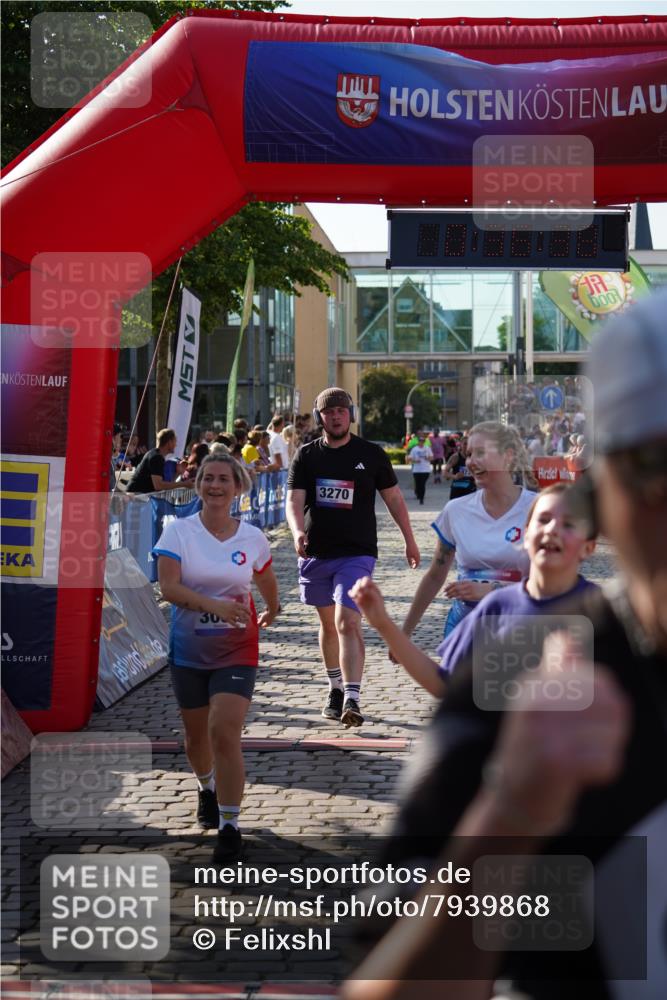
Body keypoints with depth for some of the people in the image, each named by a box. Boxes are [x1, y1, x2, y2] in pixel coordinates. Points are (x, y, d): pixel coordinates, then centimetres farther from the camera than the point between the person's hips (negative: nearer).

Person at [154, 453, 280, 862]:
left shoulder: (252, 538, -4)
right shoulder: (178, 531, -8)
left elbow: (267, 583, 16)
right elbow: (168, 586, -20)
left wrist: (272, 611, 31)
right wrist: (215, 605, -32)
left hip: (236, 650, -1)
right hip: (188, 649, 1)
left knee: (225, 733, -15)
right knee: (197, 734, 14)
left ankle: (230, 825, -5)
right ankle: (208, 789, 47)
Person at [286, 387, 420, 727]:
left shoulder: (371, 454, 1)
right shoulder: (306, 455, 4)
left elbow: (393, 498, 10)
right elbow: (294, 501, -4)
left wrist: (409, 540, 12)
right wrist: (297, 532, -24)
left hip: (357, 553, -3)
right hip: (316, 553, 3)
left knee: (348, 623, -17)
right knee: (327, 623, 14)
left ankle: (352, 700, -22)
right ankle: (336, 689, 31)